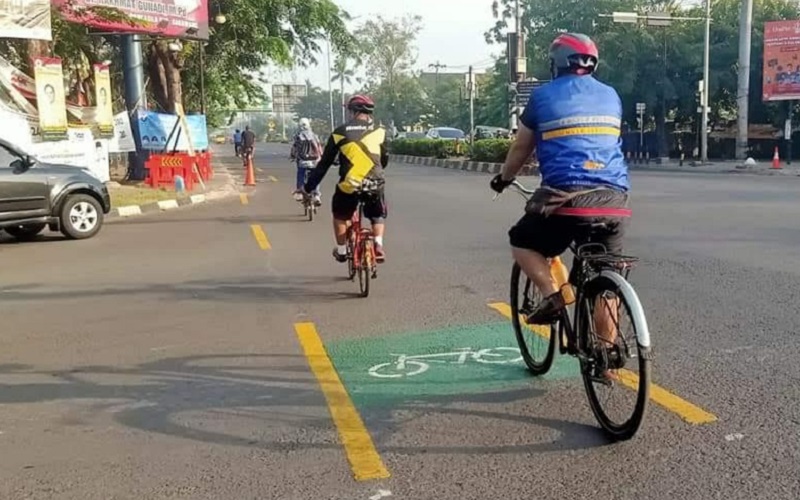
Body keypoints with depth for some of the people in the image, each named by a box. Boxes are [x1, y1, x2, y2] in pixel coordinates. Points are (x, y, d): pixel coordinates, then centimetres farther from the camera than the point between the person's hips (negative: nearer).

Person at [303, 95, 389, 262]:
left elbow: (324, 163, 6)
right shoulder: (379, 131, 5)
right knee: (378, 217, 25)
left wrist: (308, 187, 14)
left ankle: (341, 251, 31)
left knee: (340, 216, 28)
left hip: (348, 186, 0)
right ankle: (378, 244, 2)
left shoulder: (340, 132, 4)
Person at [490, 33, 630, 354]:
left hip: (566, 196, -4)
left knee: (522, 242, 20)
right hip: (613, 198, 4)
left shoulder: (543, 96, 7)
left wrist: (504, 178, 33)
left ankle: (552, 295, -1)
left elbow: (521, 148, 15)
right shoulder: (611, 96, 18)